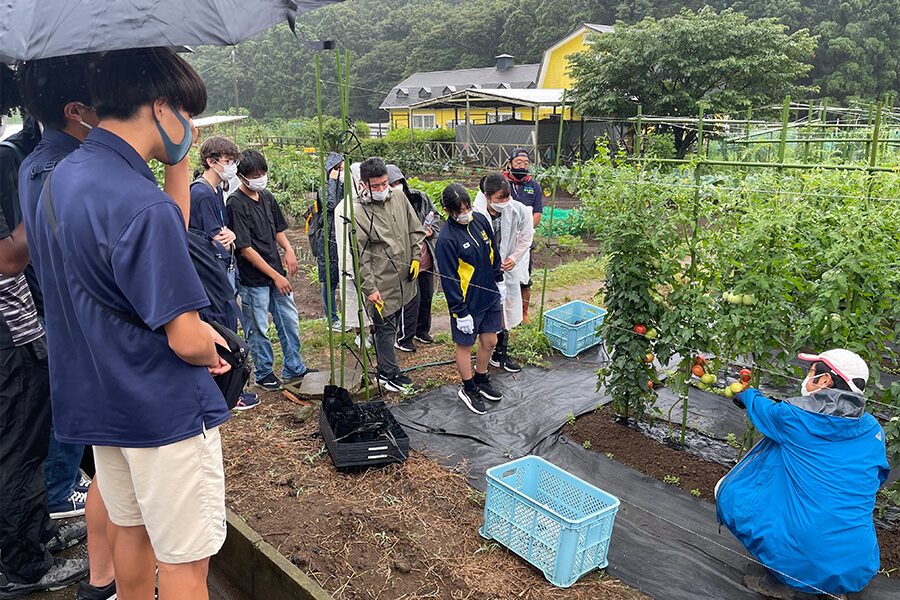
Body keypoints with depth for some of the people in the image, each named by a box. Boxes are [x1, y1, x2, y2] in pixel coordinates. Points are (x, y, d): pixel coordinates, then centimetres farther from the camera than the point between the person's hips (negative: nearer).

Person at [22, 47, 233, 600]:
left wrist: (178, 167, 6)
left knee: (133, 530, 27)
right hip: (166, 410, -9)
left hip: (99, 401, 9)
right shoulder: (143, 206, -25)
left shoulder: (58, 179, 5)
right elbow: (187, 341, -25)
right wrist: (211, 354, -2)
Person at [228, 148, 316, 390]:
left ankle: (293, 368, 29)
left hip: (277, 273, 7)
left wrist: (289, 250, -1)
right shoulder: (236, 203, -16)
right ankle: (263, 373, 25)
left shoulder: (267, 196, 7)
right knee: (258, 329, 6)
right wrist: (275, 276, -17)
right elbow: (245, 249, -18)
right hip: (253, 279, -7)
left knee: (290, 321, 14)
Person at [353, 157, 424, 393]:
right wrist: (369, 288, -15)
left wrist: (416, 258, 5)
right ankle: (390, 375, 17)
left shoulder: (399, 198, 2)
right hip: (381, 283, -6)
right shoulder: (358, 212, -16)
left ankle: (385, 363, 38)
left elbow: (415, 230, 14)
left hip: (403, 278, 6)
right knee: (385, 327, 4)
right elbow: (360, 256, -14)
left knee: (392, 324, 20)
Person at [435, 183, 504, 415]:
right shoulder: (446, 239, -22)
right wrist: (461, 313, -16)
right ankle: (468, 389, 30)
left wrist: (499, 281, 17)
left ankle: (481, 381, 39)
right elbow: (449, 280, -19)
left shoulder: (480, 220, -2)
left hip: (490, 296, 7)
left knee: (489, 341, 17)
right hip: (467, 302, -6)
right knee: (465, 345, 11)